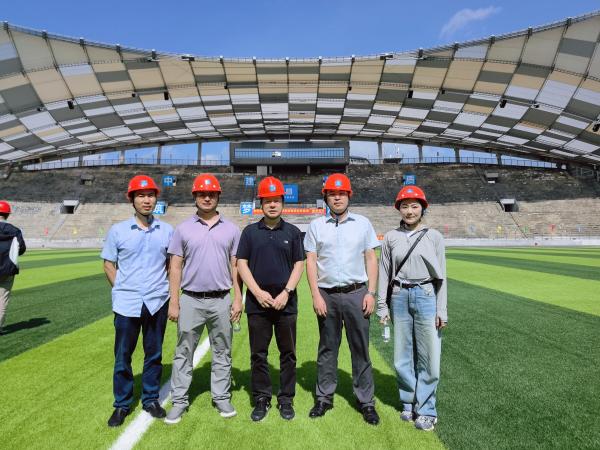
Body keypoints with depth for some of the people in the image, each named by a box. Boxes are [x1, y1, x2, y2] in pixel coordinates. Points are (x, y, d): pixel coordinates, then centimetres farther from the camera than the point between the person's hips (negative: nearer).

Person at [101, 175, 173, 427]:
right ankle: (122, 405, 27)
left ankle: (150, 400, 30)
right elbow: (109, 265, 5)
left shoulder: (167, 231, 2)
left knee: (154, 354, 13)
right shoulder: (118, 230, -1)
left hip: (157, 303, 1)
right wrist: (122, 291, 0)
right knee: (122, 356, 10)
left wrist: (167, 291, 3)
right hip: (127, 303, -1)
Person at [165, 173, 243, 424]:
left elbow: (235, 267, 5)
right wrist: (174, 302, -4)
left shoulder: (231, 229, 4)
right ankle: (179, 401, 24)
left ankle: (221, 397, 27)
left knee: (222, 352, 12)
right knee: (183, 353, 10)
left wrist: (238, 299, -2)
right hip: (191, 300, 0)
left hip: (221, 301, 1)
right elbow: (175, 267, 1)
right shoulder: (183, 229, 2)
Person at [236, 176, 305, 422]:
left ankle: (286, 399, 25)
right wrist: (258, 292, -9)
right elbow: (241, 264, 2)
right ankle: (261, 399, 25)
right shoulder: (250, 231, 5)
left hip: (286, 303, 0)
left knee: (288, 353, 9)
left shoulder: (293, 232, 5)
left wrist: (286, 293, -10)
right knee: (258, 354, 10)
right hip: (257, 303, 0)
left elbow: (299, 265, 3)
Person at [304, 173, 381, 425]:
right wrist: (316, 295, -6)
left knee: (360, 348, 6)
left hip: (356, 293, 0)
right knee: (327, 348, 11)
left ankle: (366, 401, 19)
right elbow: (310, 262, 3)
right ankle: (324, 398, 25)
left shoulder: (362, 223, 6)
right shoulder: (316, 225, 5)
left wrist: (371, 293, -4)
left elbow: (371, 259, 5)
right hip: (327, 295, 1)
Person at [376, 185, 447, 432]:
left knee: (428, 356, 2)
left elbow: (441, 276, 1)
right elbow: (384, 272, 6)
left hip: (426, 295, -1)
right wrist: (382, 305, 3)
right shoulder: (391, 237, 5)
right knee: (403, 356, 11)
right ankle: (409, 403, 29)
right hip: (400, 297, 2)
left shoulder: (434, 236, 2)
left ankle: (425, 409, 19)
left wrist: (441, 310, -3)